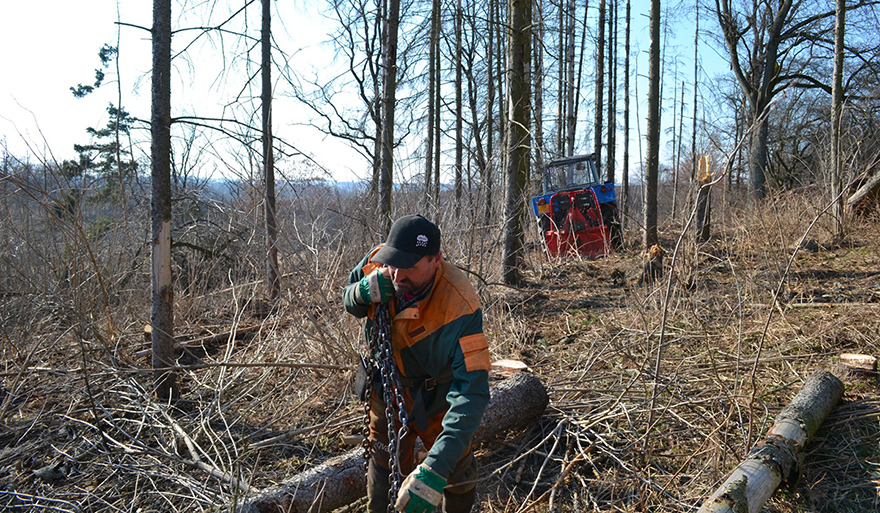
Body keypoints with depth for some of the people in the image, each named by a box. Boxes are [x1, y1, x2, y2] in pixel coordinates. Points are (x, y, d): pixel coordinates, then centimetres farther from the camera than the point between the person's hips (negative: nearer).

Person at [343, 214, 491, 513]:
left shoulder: (459, 306, -38)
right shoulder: (376, 263, -23)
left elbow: (472, 391, -42)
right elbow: (348, 301, -1)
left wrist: (435, 470, -51)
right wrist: (362, 293, -28)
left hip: (435, 401, -3)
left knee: (457, 474, 16)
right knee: (383, 467, 19)